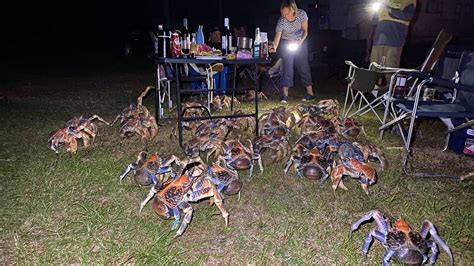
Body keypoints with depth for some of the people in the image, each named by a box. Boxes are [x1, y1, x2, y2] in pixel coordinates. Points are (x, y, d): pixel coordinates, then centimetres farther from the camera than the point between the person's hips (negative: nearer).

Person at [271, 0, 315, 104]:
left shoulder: (302, 14, -23)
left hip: (300, 42, 1)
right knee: (287, 66, -14)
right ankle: (285, 94, -12)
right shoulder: (281, 21, -28)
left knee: (303, 66, -1)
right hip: (286, 43, -1)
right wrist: (274, 47, -56)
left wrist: (300, 41, -25)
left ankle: (310, 92, 7)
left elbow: (305, 31, -10)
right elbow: (277, 38, -36)